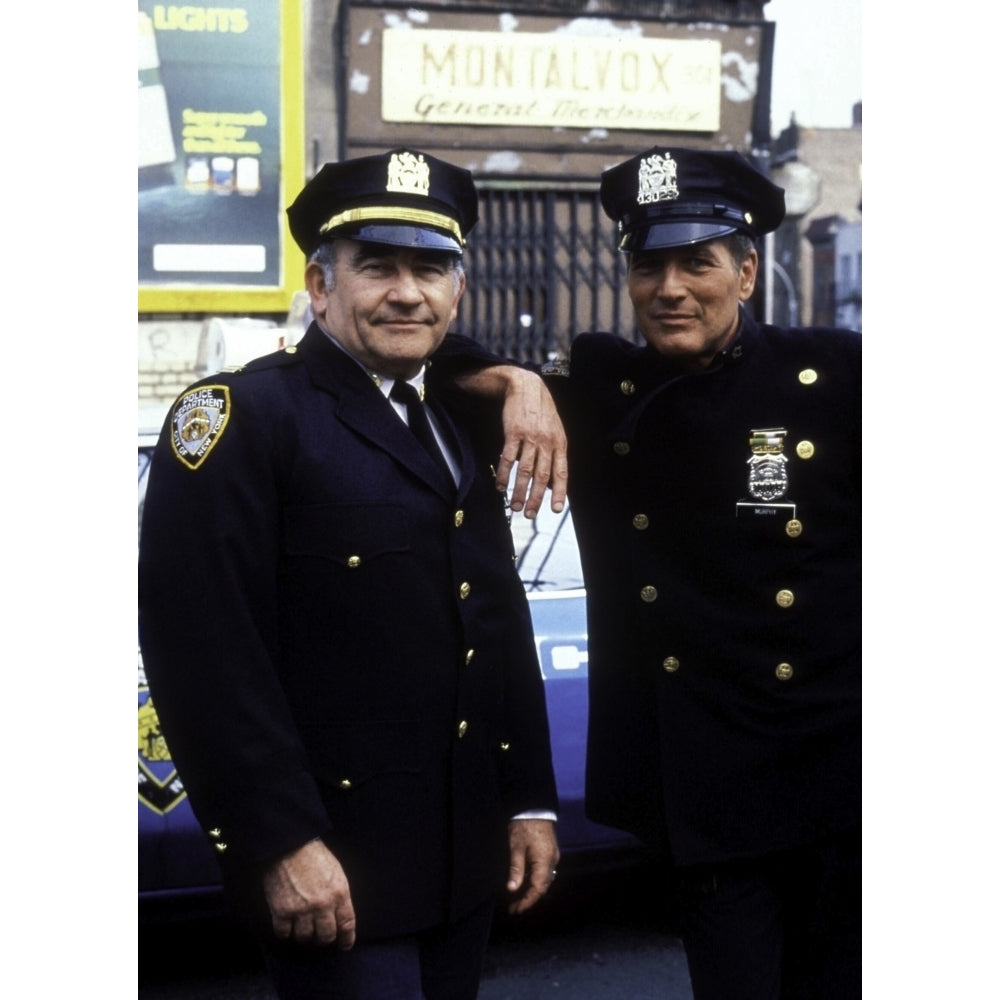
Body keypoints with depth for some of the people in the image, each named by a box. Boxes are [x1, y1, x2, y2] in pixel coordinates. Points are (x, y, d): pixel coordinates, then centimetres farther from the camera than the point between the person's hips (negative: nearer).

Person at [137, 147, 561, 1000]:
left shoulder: (464, 427, 13)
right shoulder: (241, 417, -12)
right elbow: (205, 649, -19)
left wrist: (531, 801, 12)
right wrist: (281, 842, -21)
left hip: (467, 857, 7)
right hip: (334, 868, -7)